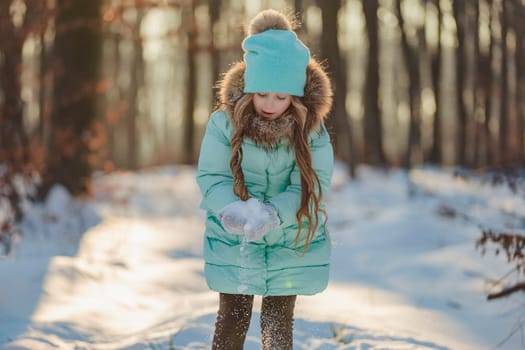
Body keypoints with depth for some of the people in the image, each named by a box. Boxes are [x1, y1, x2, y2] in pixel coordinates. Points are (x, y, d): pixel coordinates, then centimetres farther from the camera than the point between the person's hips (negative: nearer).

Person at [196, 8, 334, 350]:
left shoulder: (311, 127, -15)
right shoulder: (225, 121, -16)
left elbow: (314, 182, -17)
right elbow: (211, 175, -13)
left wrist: (273, 213, -33)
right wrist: (230, 209, -34)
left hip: (292, 244, 1)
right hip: (234, 242, -1)